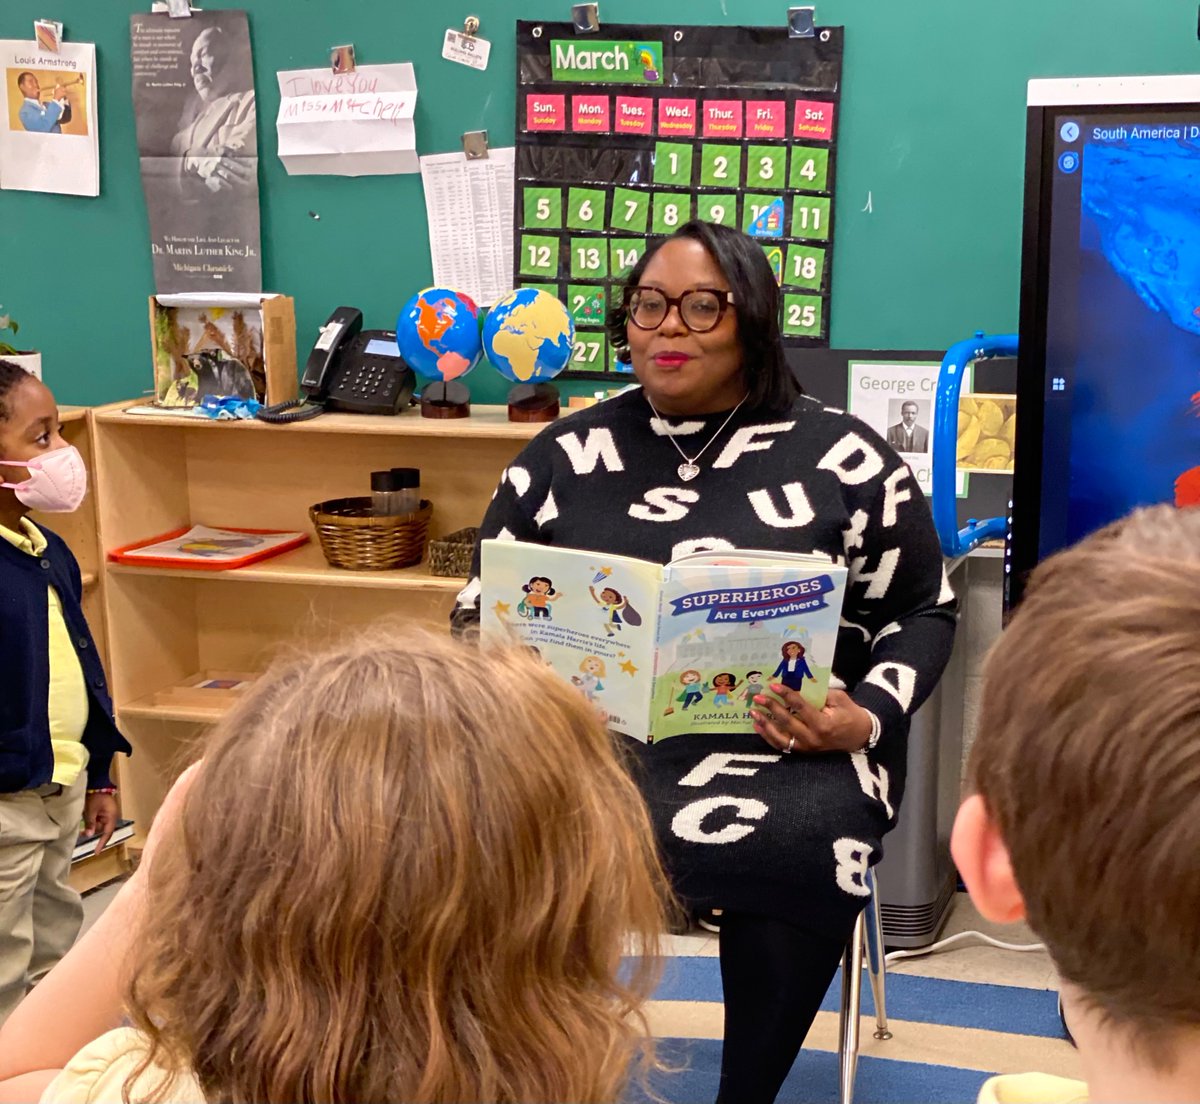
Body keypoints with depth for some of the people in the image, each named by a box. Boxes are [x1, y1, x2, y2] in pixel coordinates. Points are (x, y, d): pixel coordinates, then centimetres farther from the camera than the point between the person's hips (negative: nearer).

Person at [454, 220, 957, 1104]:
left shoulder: (842, 458, 6)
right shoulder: (566, 454, 14)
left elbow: (922, 613, 10)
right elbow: (484, 602, 18)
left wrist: (869, 717, -10)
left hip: (785, 745, -2)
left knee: (793, 843, -35)